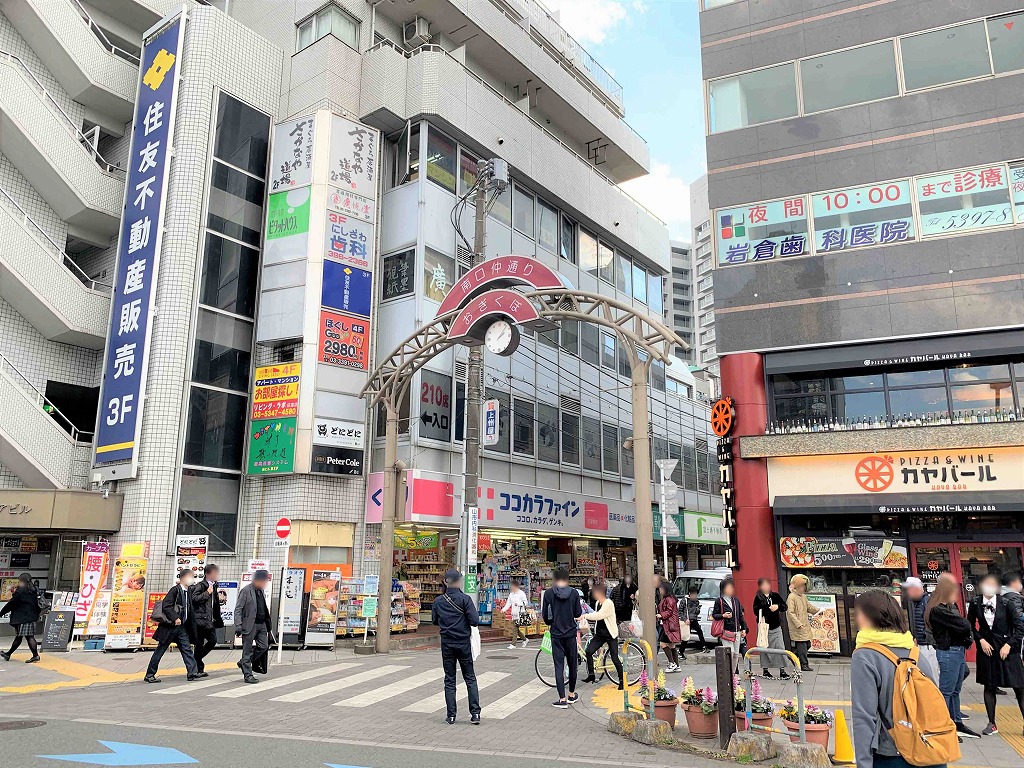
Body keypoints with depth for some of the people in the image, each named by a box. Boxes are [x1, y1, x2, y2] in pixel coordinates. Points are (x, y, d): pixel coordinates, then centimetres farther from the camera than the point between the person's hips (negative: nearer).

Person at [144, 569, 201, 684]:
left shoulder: (188, 591, 11)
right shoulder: (175, 590, -13)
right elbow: (166, 606, -21)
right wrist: (175, 618, -26)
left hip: (181, 626, 8)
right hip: (170, 626, -8)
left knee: (187, 648, 1)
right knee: (160, 650, 2)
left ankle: (193, 672, -2)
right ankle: (149, 675, 13)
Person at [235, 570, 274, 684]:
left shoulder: (262, 591, 12)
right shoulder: (246, 591, -10)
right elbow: (238, 610, -12)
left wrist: (268, 625, 15)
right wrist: (238, 626, -20)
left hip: (262, 624, 8)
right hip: (250, 625, -7)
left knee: (264, 646, 7)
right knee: (248, 650, 1)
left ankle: (244, 662, 26)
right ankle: (247, 675, 10)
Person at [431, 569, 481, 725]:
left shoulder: (438, 601, -2)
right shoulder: (465, 599, -13)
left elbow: (435, 621, 10)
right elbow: (475, 621, -16)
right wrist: (464, 619, 4)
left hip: (446, 644, 2)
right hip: (464, 643, -2)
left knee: (449, 680, 10)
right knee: (470, 678, 10)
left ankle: (451, 715, 10)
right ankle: (475, 713, 5)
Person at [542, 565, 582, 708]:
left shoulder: (548, 593, -7)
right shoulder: (574, 593, -6)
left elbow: (544, 614, -4)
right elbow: (578, 613, -3)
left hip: (556, 633, -1)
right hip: (571, 633, 1)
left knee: (559, 666, 2)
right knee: (572, 664, 15)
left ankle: (562, 699, -1)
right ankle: (571, 695, 27)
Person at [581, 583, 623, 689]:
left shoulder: (608, 603, -18)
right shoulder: (597, 603, 8)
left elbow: (599, 615, -26)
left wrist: (585, 615, -21)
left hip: (610, 634, -7)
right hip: (599, 634, 7)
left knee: (614, 659, -4)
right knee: (588, 651, -6)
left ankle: (621, 680, 11)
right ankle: (591, 675, 7)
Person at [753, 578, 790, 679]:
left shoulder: (775, 596, 6)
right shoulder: (758, 598, -3)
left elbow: (784, 607, 7)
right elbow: (756, 611, -12)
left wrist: (778, 606, -13)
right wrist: (769, 609, -23)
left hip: (776, 627, 3)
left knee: (780, 647, -3)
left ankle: (782, 670, 4)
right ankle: (765, 670, 17)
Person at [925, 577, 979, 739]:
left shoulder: (949, 607, 13)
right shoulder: (937, 610, -17)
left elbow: (964, 626, 12)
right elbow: (964, 625, -19)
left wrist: (966, 639, -6)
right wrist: (966, 625, 1)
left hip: (958, 651, 9)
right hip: (948, 652, -9)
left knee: (955, 690, 17)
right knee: (946, 691, -2)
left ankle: (957, 723, 26)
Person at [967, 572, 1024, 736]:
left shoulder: (1006, 604, -8)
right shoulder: (975, 604, -2)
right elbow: (970, 625, 8)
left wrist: (1009, 645, -11)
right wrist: (981, 640, -4)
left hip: (1007, 649, -2)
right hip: (986, 649, 2)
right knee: (989, 687, 8)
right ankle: (992, 724, 18)